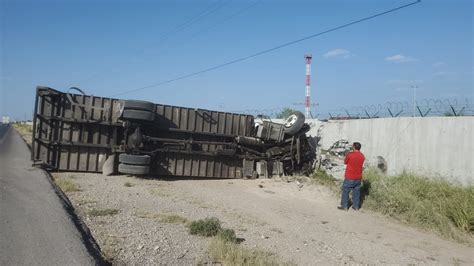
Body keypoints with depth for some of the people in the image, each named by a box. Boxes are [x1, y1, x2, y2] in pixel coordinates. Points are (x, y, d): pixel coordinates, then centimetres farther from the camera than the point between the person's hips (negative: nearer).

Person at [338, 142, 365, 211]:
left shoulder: (350, 154, -17)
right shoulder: (362, 156, -1)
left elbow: (345, 162, -2)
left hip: (349, 177, -5)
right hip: (358, 178, 5)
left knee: (345, 191, 7)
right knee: (356, 192, 15)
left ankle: (345, 206, 12)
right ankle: (356, 206, 21)